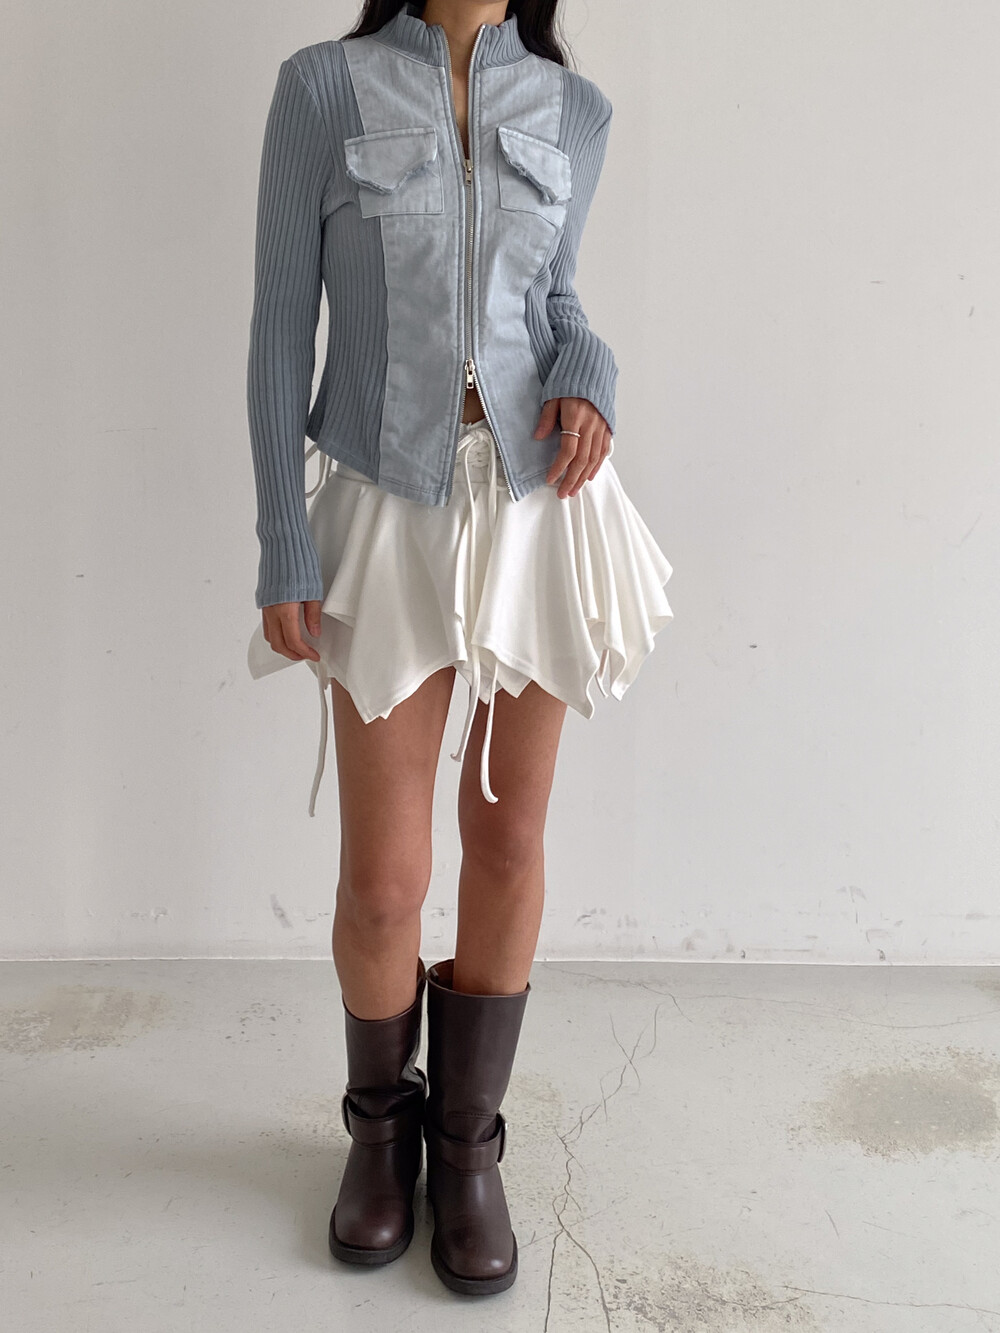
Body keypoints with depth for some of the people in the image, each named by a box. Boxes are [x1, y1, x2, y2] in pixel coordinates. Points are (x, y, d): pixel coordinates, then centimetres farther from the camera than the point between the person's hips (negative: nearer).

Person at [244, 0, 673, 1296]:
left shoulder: (574, 111, 6)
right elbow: (282, 325, -3)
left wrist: (588, 379, -7)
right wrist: (283, 552, -7)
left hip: (542, 505, 3)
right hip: (391, 515, -2)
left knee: (507, 840, 9)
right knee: (383, 882, 1)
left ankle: (468, 1141, 29)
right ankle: (382, 1121, 31)